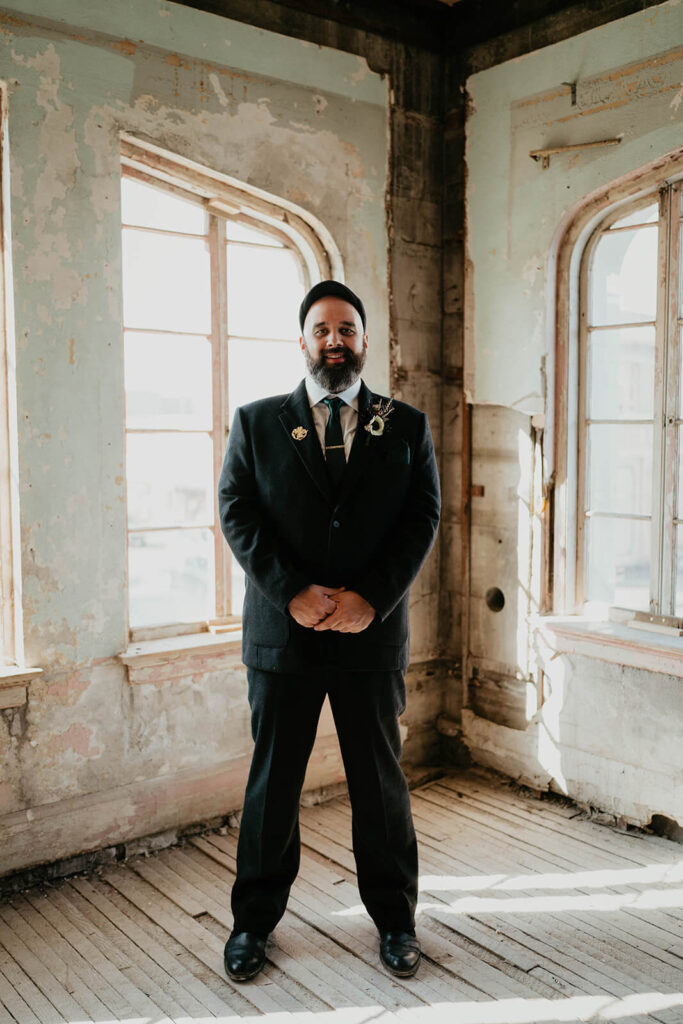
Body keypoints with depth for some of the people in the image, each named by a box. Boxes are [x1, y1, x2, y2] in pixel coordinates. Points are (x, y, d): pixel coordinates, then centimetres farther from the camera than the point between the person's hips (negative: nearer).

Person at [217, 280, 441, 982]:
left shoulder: (406, 428, 6)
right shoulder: (255, 423, 5)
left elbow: (422, 519, -1)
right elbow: (238, 514, -3)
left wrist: (370, 596, -14)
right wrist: (294, 592, -16)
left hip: (372, 634, 1)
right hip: (281, 632, 0)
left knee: (381, 780, 12)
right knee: (272, 780, 11)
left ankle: (394, 917, 31)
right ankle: (254, 920, 29)